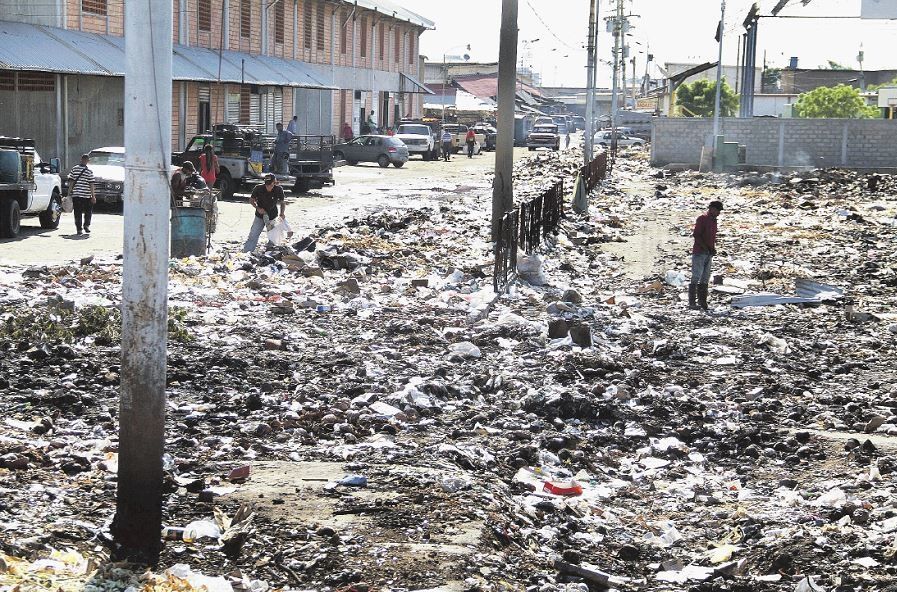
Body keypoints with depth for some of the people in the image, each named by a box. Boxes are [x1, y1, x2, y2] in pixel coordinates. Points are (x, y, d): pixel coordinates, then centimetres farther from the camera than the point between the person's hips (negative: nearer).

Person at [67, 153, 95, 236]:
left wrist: (69, 192, 8)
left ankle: (79, 229, 0)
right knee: (88, 211, 16)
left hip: (76, 194, 2)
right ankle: (86, 225, 3)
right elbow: (91, 184, -7)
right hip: (86, 195, -2)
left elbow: (71, 181, 1)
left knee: (78, 213, 4)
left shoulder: (74, 169, 2)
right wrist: (93, 196, -3)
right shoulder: (89, 171, -5)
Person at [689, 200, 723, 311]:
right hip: (699, 253, -8)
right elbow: (696, 235, -14)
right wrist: (706, 249, -18)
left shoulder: (713, 221, 16)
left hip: (708, 254, 8)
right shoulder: (702, 218, -8)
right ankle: (692, 303, -7)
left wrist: (713, 249, 4)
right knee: (696, 277, -8)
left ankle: (702, 302, 8)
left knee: (705, 279, 6)